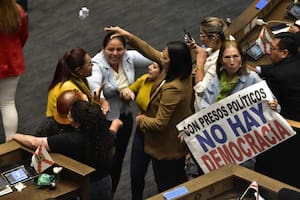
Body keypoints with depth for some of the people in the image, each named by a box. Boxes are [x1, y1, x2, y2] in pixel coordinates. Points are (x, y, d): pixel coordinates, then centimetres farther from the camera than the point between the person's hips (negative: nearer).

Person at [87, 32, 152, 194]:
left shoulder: (129, 57, -10)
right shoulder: (97, 65, -26)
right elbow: (93, 83, -46)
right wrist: (100, 99, -66)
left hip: (126, 117, 6)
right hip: (105, 121, -6)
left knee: (119, 158, 22)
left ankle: (111, 193, 43)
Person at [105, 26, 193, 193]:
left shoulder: (172, 89, -37)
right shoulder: (182, 72, -12)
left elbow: (160, 123, -30)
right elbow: (151, 52, -1)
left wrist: (142, 120, -10)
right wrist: (128, 36, -4)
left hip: (167, 147, -9)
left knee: (166, 186, 12)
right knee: (179, 179, 28)